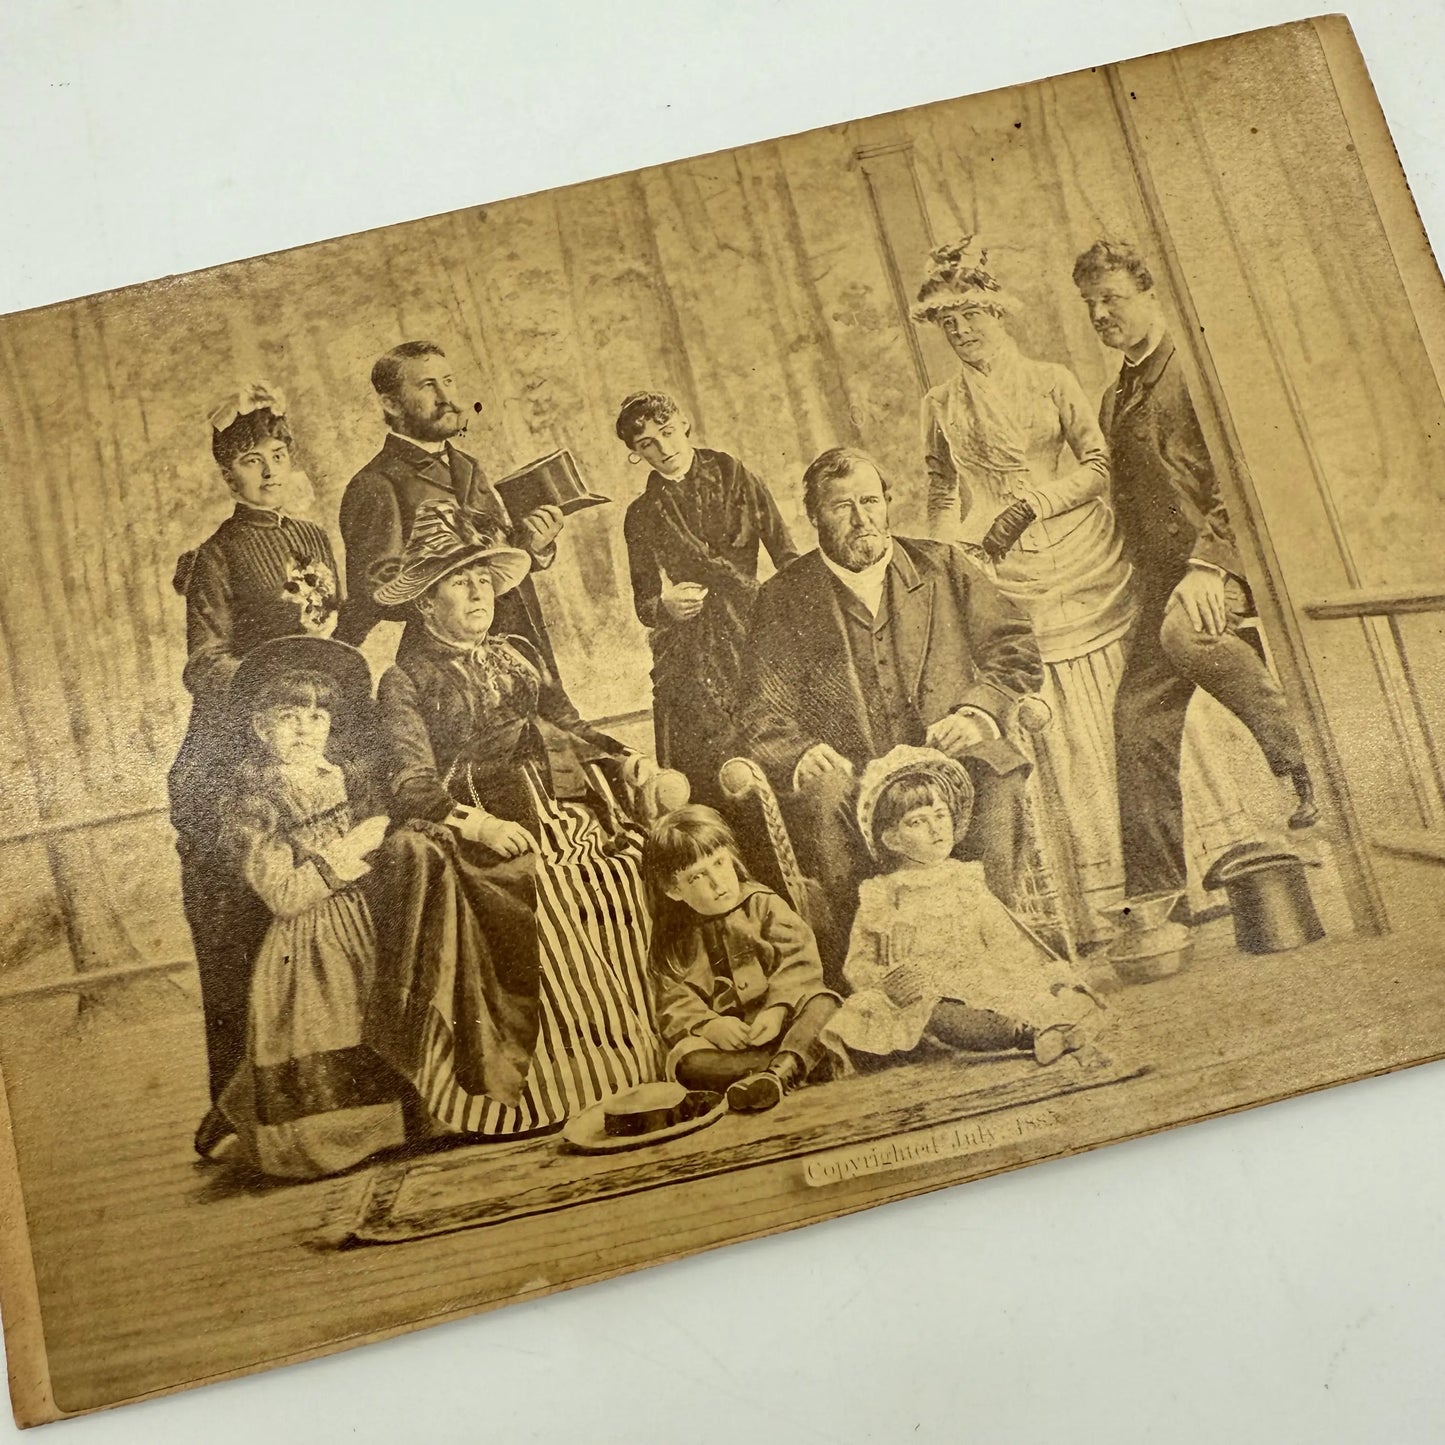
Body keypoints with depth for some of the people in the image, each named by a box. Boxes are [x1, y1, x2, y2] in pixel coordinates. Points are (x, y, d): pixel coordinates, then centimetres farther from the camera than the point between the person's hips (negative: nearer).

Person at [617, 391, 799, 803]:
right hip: (687, 659, 1)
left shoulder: (732, 477, 8)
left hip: (751, 634, -1)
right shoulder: (642, 516, 13)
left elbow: (786, 554, 3)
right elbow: (643, 603, 11)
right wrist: (665, 606, -13)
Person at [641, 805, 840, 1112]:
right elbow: (675, 1005, 0)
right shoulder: (671, 942, 8)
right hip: (724, 1039, 0)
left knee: (823, 1006, -28)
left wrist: (777, 1009, -24)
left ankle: (778, 1071, -50)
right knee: (687, 1060, -31)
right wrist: (710, 1025, -21)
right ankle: (798, 1061, -36)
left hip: (781, 1021, 0)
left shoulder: (763, 905, 3)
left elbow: (797, 960, -7)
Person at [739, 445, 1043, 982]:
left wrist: (979, 710, -5)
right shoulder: (783, 599, 11)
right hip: (851, 777, -1)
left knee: (996, 784, -31)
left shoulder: (942, 565, 16)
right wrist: (802, 755, -17)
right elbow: (764, 715, 6)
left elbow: (1015, 646, 14)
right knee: (822, 798, -34)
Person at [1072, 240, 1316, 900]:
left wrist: (1208, 563, -24)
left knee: (1185, 628, -37)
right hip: (1161, 581, 7)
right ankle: (1153, 891, 4)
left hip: (1223, 557, -7)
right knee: (1137, 718, -2)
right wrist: (1142, 585, 12)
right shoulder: (1115, 400, 22)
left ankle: (1308, 763, -23)